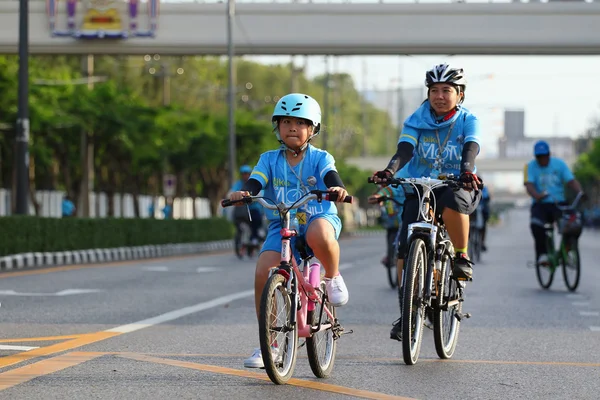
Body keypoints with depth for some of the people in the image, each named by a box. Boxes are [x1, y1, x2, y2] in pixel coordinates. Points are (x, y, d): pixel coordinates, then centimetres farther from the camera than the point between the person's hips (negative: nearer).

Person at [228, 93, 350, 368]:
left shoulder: (319, 158, 2)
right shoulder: (269, 160, 7)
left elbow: (331, 177, -17)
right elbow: (255, 182, -8)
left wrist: (337, 189, -41)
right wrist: (243, 193, -32)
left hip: (318, 217, -2)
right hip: (281, 225, 3)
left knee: (319, 236, -42)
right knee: (263, 273, -20)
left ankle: (333, 277, -8)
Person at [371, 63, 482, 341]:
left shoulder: (468, 122, -2)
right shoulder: (416, 121, 2)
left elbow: (471, 149, -21)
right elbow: (405, 150, -14)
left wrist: (467, 171, -44)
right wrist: (389, 171, -36)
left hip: (455, 186, -2)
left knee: (452, 202, -39)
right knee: (406, 246, -14)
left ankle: (462, 257, -17)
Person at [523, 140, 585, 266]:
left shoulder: (559, 164, 4)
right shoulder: (530, 167, -1)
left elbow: (571, 181, -5)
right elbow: (529, 185, -16)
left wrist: (580, 192, -26)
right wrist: (537, 196, -38)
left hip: (558, 204, 2)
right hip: (540, 205, -2)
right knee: (536, 224, -35)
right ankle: (542, 254, -23)